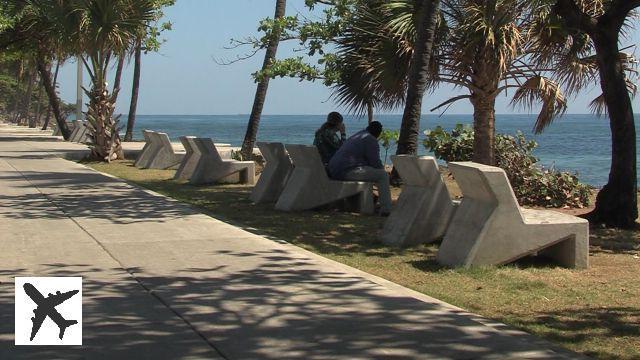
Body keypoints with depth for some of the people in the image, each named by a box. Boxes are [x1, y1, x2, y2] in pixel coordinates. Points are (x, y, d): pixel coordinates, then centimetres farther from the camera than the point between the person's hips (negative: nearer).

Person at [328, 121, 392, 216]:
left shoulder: (357, 136, 26)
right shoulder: (371, 140, -4)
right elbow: (375, 163, -7)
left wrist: (380, 167, 33)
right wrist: (382, 168, 14)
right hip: (348, 171, -10)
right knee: (383, 175, -6)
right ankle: (386, 209, -9)